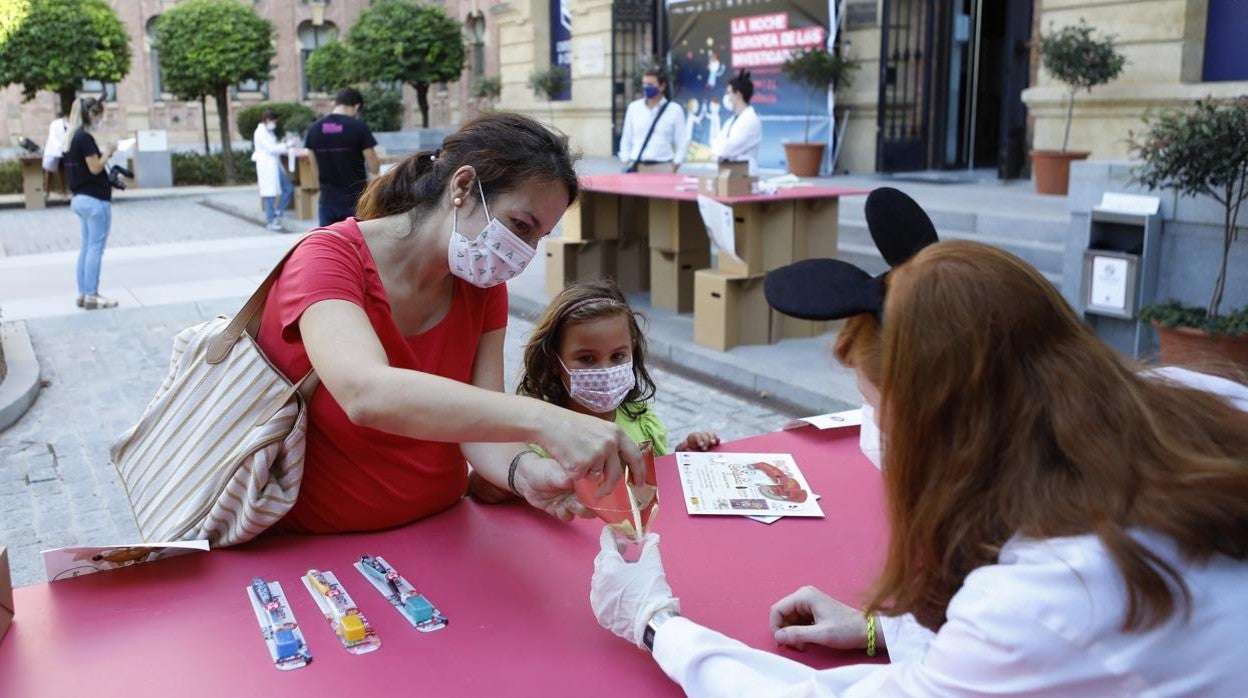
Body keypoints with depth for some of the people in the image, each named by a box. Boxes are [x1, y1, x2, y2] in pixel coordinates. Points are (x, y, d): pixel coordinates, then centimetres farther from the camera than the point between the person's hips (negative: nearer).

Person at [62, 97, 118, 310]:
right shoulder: (85, 137, -15)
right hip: (96, 199, -10)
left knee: (86, 247, 13)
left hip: (81, 198, 10)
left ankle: (83, 293, 17)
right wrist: (108, 152, -5)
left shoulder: (72, 137, 13)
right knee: (96, 248, -5)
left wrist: (104, 155, 9)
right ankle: (91, 296, -2)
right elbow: (95, 168, -18)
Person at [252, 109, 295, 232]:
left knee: (289, 189, 6)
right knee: (270, 194, -3)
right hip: (267, 166, -9)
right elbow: (271, 148, -17)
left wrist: (286, 150, 5)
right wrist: (287, 146, -13)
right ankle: (271, 221, 4)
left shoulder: (268, 132, 17)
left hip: (275, 165, 9)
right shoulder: (261, 132, -12)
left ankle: (276, 214, 15)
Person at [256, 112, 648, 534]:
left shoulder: (483, 288, 2)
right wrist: (542, 420, -43)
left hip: (436, 536, 3)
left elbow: (480, 425, -6)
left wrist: (524, 471, -28)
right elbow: (367, 393, -35)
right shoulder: (327, 259, -16)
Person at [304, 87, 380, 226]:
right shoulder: (359, 127, -10)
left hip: (328, 201, 4)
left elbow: (316, 169, 9)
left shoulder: (314, 128, 4)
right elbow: (374, 168, -8)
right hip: (356, 201, -4)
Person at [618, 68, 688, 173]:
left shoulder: (675, 110, 4)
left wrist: (673, 168, -3)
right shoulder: (633, 107, 10)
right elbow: (626, 139, 14)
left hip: (662, 168, -2)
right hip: (637, 168, 2)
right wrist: (626, 163, 7)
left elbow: (682, 143, 4)